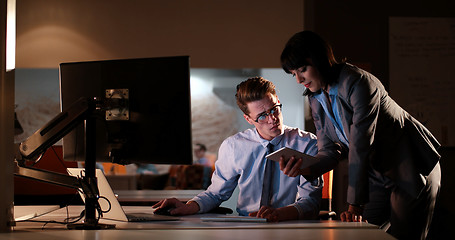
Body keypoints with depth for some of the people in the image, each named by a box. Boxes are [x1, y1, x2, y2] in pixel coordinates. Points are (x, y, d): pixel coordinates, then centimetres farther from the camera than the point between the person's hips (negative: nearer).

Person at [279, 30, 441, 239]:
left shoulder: (359, 83, -26)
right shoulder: (315, 98, 0)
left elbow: (360, 147, -29)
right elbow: (330, 149, -2)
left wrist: (356, 205, -30)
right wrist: (308, 169, -25)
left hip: (412, 171, -7)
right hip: (377, 177, 7)